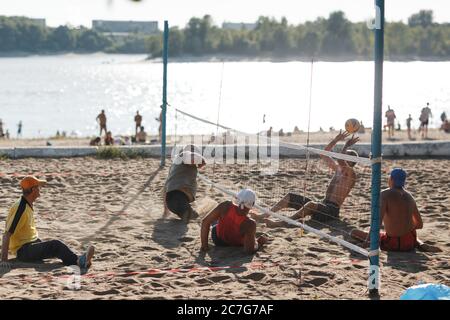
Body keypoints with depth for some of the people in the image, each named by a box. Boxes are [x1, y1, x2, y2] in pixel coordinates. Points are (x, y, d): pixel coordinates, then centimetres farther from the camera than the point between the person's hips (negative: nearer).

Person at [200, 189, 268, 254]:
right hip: (237, 245, -1)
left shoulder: (226, 205, -35)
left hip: (218, 240, 1)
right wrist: (259, 243, -15)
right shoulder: (250, 224, -41)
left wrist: (204, 244, -15)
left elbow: (205, 221, -24)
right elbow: (249, 250, -36)